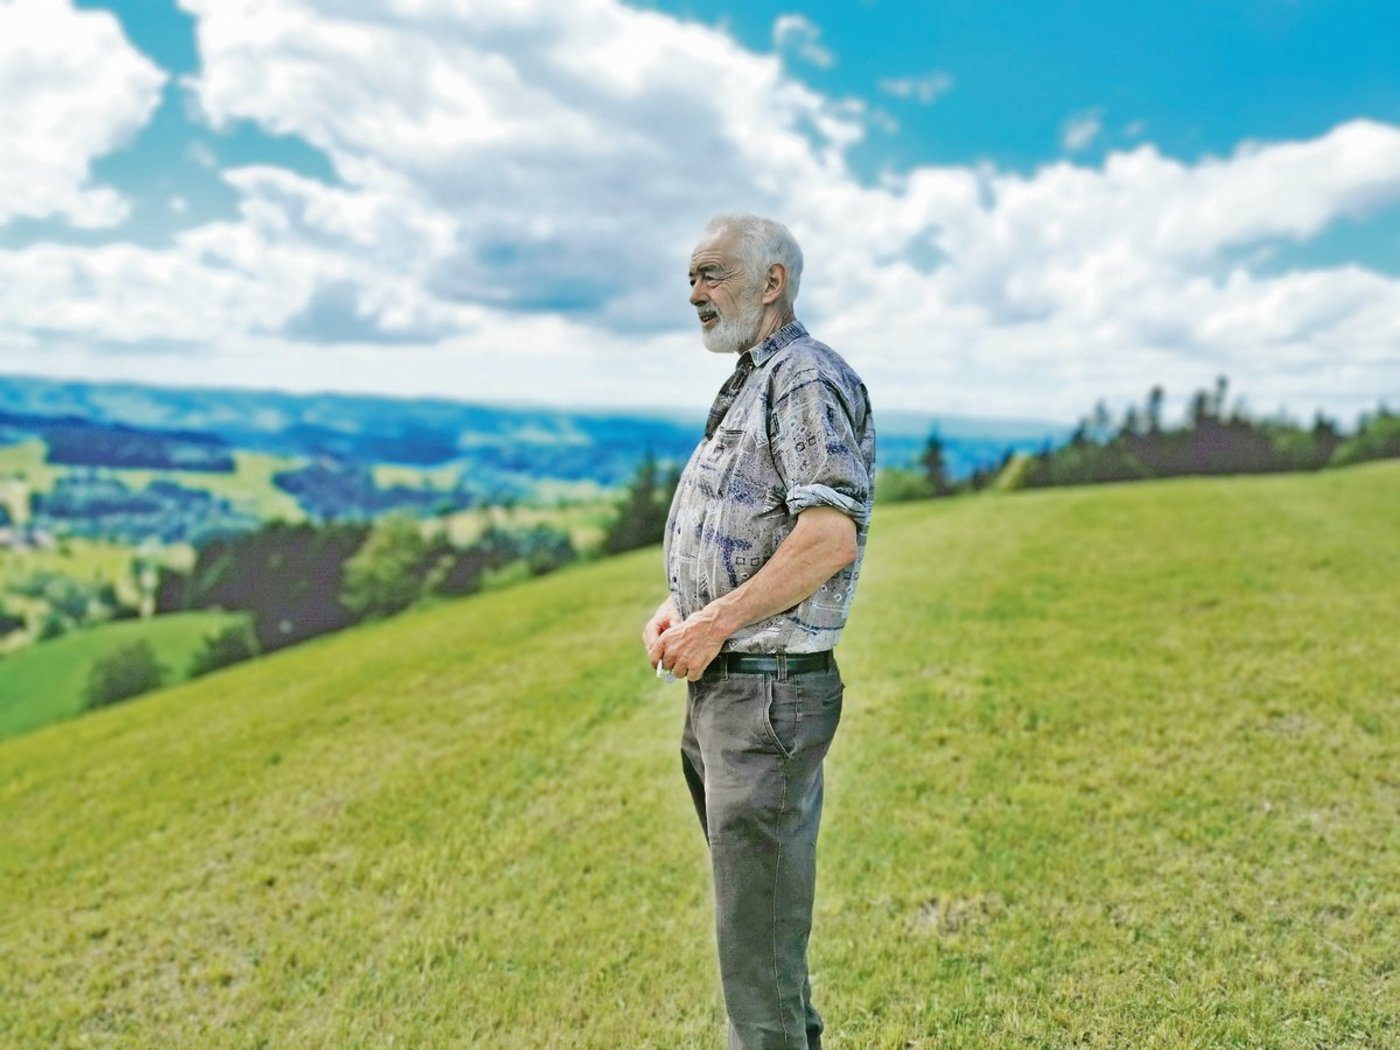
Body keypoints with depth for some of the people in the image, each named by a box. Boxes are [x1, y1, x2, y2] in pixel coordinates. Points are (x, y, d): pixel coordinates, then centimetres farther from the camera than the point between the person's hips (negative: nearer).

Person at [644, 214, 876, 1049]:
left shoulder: (809, 378, -13)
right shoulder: (748, 386, 17)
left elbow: (831, 537, -24)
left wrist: (714, 624, -19)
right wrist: (677, 608, 8)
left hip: (769, 691, -10)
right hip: (720, 689, 10)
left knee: (758, 933, 1)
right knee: (752, 906, 23)